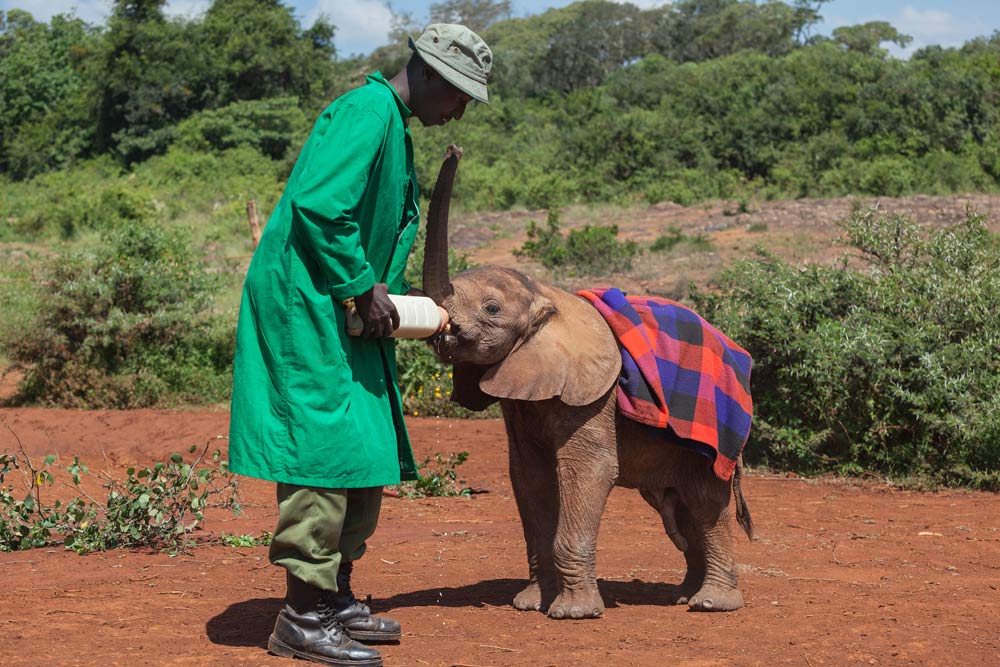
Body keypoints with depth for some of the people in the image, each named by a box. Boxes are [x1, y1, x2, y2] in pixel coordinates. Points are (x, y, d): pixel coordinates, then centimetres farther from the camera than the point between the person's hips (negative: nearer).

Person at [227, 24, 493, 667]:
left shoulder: (394, 128, 20)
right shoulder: (367, 113, -14)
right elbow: (316, 205, -24)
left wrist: (393, 292, 12)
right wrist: (364, 287, -18)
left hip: (346, 315, 11)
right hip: (305, 306, -11)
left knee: (368, 456, 13)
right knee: (327, 449, -10)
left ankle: (337, 601, 23)